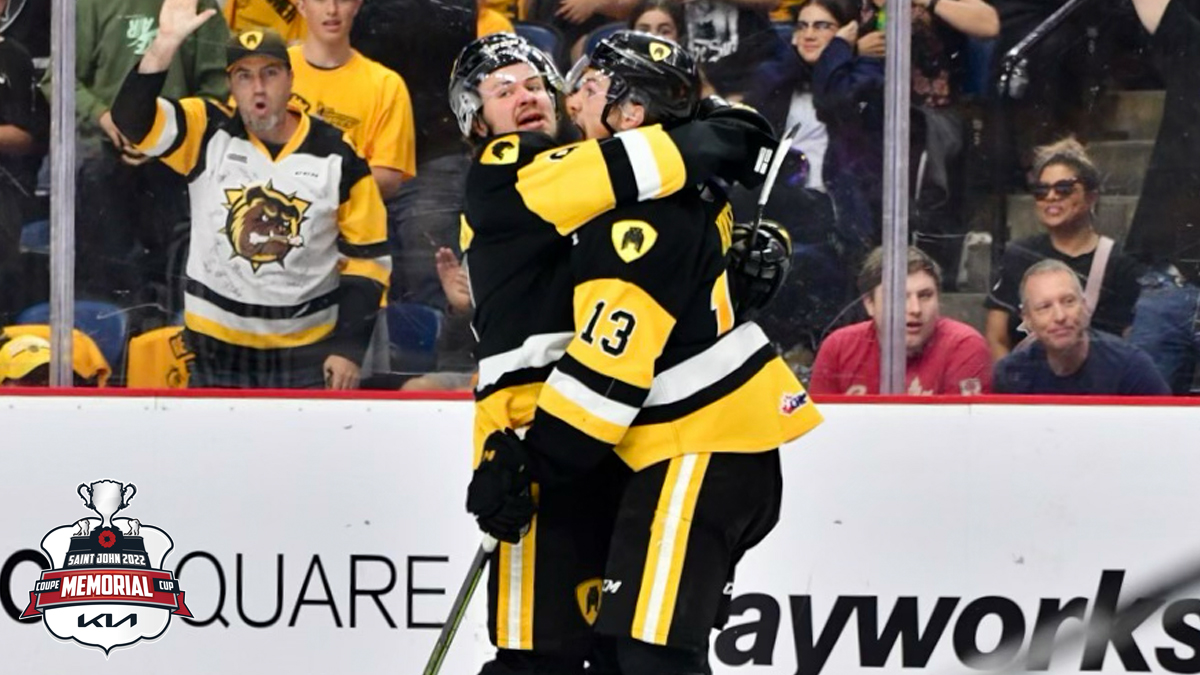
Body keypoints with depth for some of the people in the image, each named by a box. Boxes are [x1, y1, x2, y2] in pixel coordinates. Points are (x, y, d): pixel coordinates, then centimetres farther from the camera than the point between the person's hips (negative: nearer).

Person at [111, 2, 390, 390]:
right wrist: (166, 44, -29)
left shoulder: (335, 156, -4)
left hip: (307, 350, -1)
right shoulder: (206, 135, -2)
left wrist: (350, 346, -7)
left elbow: (367, 256, 0)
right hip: (219, 347, 1)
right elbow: (132, 119, -16)